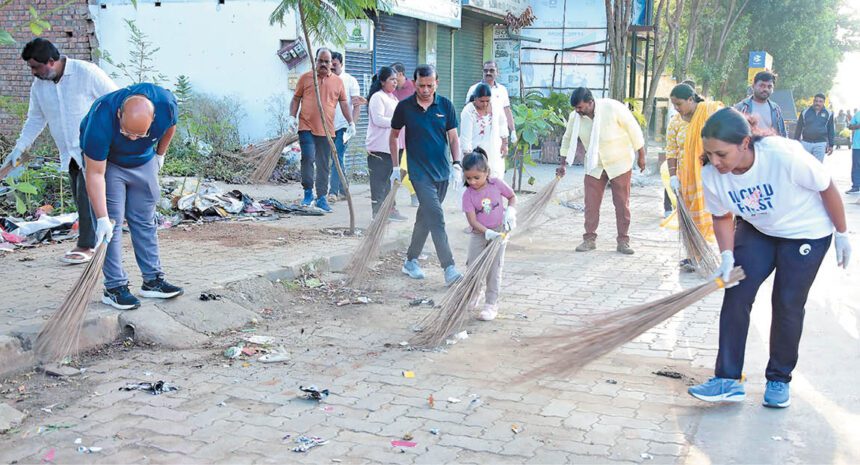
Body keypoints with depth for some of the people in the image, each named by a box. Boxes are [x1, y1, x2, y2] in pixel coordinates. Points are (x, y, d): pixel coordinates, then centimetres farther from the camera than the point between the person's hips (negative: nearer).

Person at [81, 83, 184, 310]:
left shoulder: (166, 103, -31)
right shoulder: (100, 120, -40)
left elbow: (170, 126, -3)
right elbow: (95, 174, -34)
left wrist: (160, 155, 7)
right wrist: (102, 218, -37)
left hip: (144, 161, 4)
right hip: (105, 161, -4)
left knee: (145, 221, 6)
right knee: (112, 223, -10)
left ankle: (153, 280, 13)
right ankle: (114, 287, -5)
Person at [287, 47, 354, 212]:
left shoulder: (338, 81, 10)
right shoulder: (305, 78, 6)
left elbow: (343, 103, 13)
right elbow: (296, 98, 9)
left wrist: (351, 122, 4)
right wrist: (292, 116, -5)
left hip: (326, 130, 2)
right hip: (306, 127, -2)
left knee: (324, 165, 6)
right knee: (308, 158, -16)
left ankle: (321, 198, 14)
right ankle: (308, 192, 0)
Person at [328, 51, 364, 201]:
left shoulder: (350, 81, 1)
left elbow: (357, 105, -2)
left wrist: (352, 125, -13)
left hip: (343, 126, -4)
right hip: (328, 126, 4)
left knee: (337, 158, -12)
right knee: (338, 160, 10)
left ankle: (333, 192, -13)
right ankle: (343, 191, 18)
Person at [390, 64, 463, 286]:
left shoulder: (445, 105, 2)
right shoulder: (404, 107, -3)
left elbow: (453, 137, 4)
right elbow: (393, 136, 8)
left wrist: (456, 164, -9)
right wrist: (395, 167, 6)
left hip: (442, 171, 4)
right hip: (419, 172, -4)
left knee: (425, 217, 14)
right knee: (436, 218, -14)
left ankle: (411, 261, 29)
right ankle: (449, 269, -18)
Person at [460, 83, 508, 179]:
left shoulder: (496, 107, -4)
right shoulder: (468, 112, -19)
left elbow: (502, 125, 14)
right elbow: (465, 137, -20)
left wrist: (505, 143, 15)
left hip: (495, 154, 5)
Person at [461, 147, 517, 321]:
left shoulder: (496, 183, -12)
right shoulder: (468, 194, -14)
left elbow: (512, 197, 5)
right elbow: (472, 220, -17)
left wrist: (510, 211, -14)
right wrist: (487, 232, -30)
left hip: (499, 231, -1)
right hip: (478, 234, 1)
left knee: (494, 270, -1)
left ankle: (491, 305, 6)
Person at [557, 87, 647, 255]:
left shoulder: (613, 108, -23)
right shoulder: (575, 117, -11)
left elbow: (634, 129, -13)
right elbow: (568, 139, 6)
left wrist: (641, 155, -7)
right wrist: (563, 164, 7)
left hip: (619, 163, -3)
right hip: (594, 165, 3)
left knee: (622, 204, 3)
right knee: (591, 203, 2)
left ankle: (623, 241, 11)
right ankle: (590, 239, 12)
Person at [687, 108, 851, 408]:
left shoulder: (784, 156, -36)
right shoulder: (711, 175, -23)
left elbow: (827, 188, -19)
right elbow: (722, 217, -4)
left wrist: (842, 235, -8)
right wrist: (727, 256, -19)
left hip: (806, 233, -3)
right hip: (756, 231, 4)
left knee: (787, 305, -2)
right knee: (735, 295, -8)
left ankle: (779, 380, 17)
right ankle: (728, 381, -3)